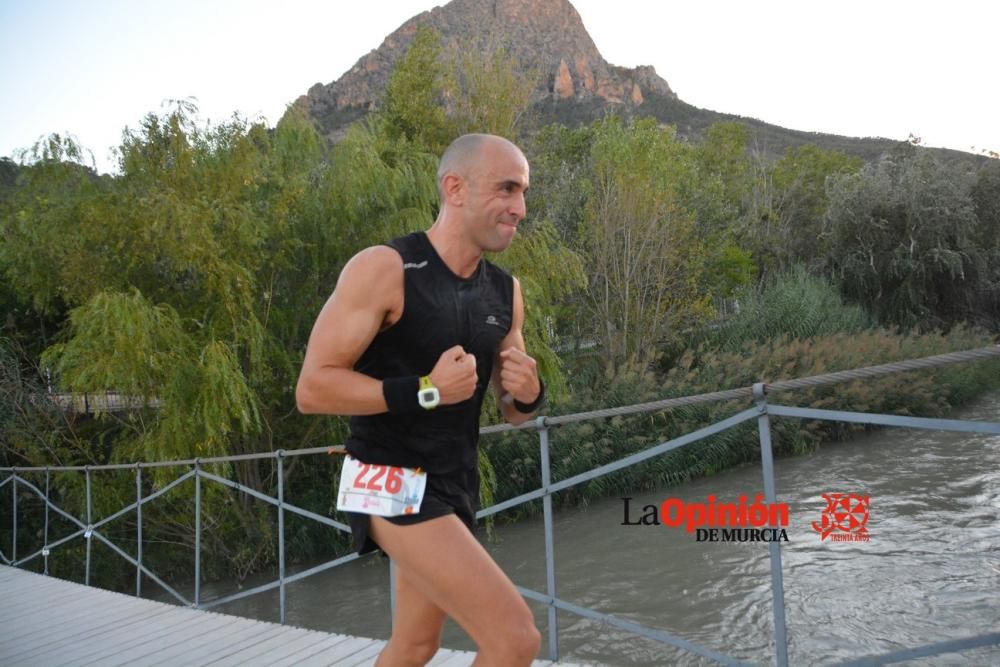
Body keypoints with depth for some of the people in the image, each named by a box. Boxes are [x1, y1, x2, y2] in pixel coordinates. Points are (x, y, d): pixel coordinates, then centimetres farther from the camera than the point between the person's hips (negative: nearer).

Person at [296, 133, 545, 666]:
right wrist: (425, 390, -25)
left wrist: (528, 393, -10)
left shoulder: (504, 292, 5)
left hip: (455, 486, 8)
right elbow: (313, 388, -18)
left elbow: (513, 412, 14)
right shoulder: (383, 269, -16)